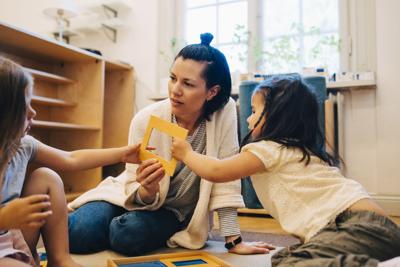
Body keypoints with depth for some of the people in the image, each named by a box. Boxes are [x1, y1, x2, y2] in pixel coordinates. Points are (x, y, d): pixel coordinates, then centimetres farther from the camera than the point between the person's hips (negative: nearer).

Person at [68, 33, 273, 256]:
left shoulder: (225, 111, -21)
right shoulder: (146, 120, -21)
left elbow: (225, 177, -16)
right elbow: (142, 197, -15)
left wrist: (234, 240, -17)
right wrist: (147, 191, -39)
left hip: (175, 212, 0)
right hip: (136, 196, 1)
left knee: (128, 235, -29)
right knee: (78, 232, -24)